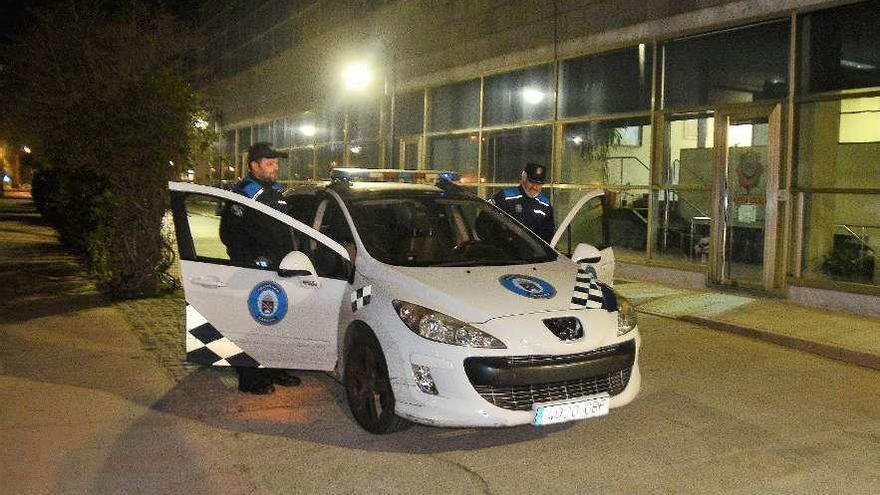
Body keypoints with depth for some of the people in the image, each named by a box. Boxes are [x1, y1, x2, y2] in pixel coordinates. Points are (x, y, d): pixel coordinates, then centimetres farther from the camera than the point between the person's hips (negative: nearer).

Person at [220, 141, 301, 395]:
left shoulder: (275, 191, 15)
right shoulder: (243, 194, -11)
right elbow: (229, 235, -14)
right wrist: (252, 260, -17)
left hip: (278, 270, 8)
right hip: (253, 273, -8)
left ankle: (274, 369, 27)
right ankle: (249, 379, 5)